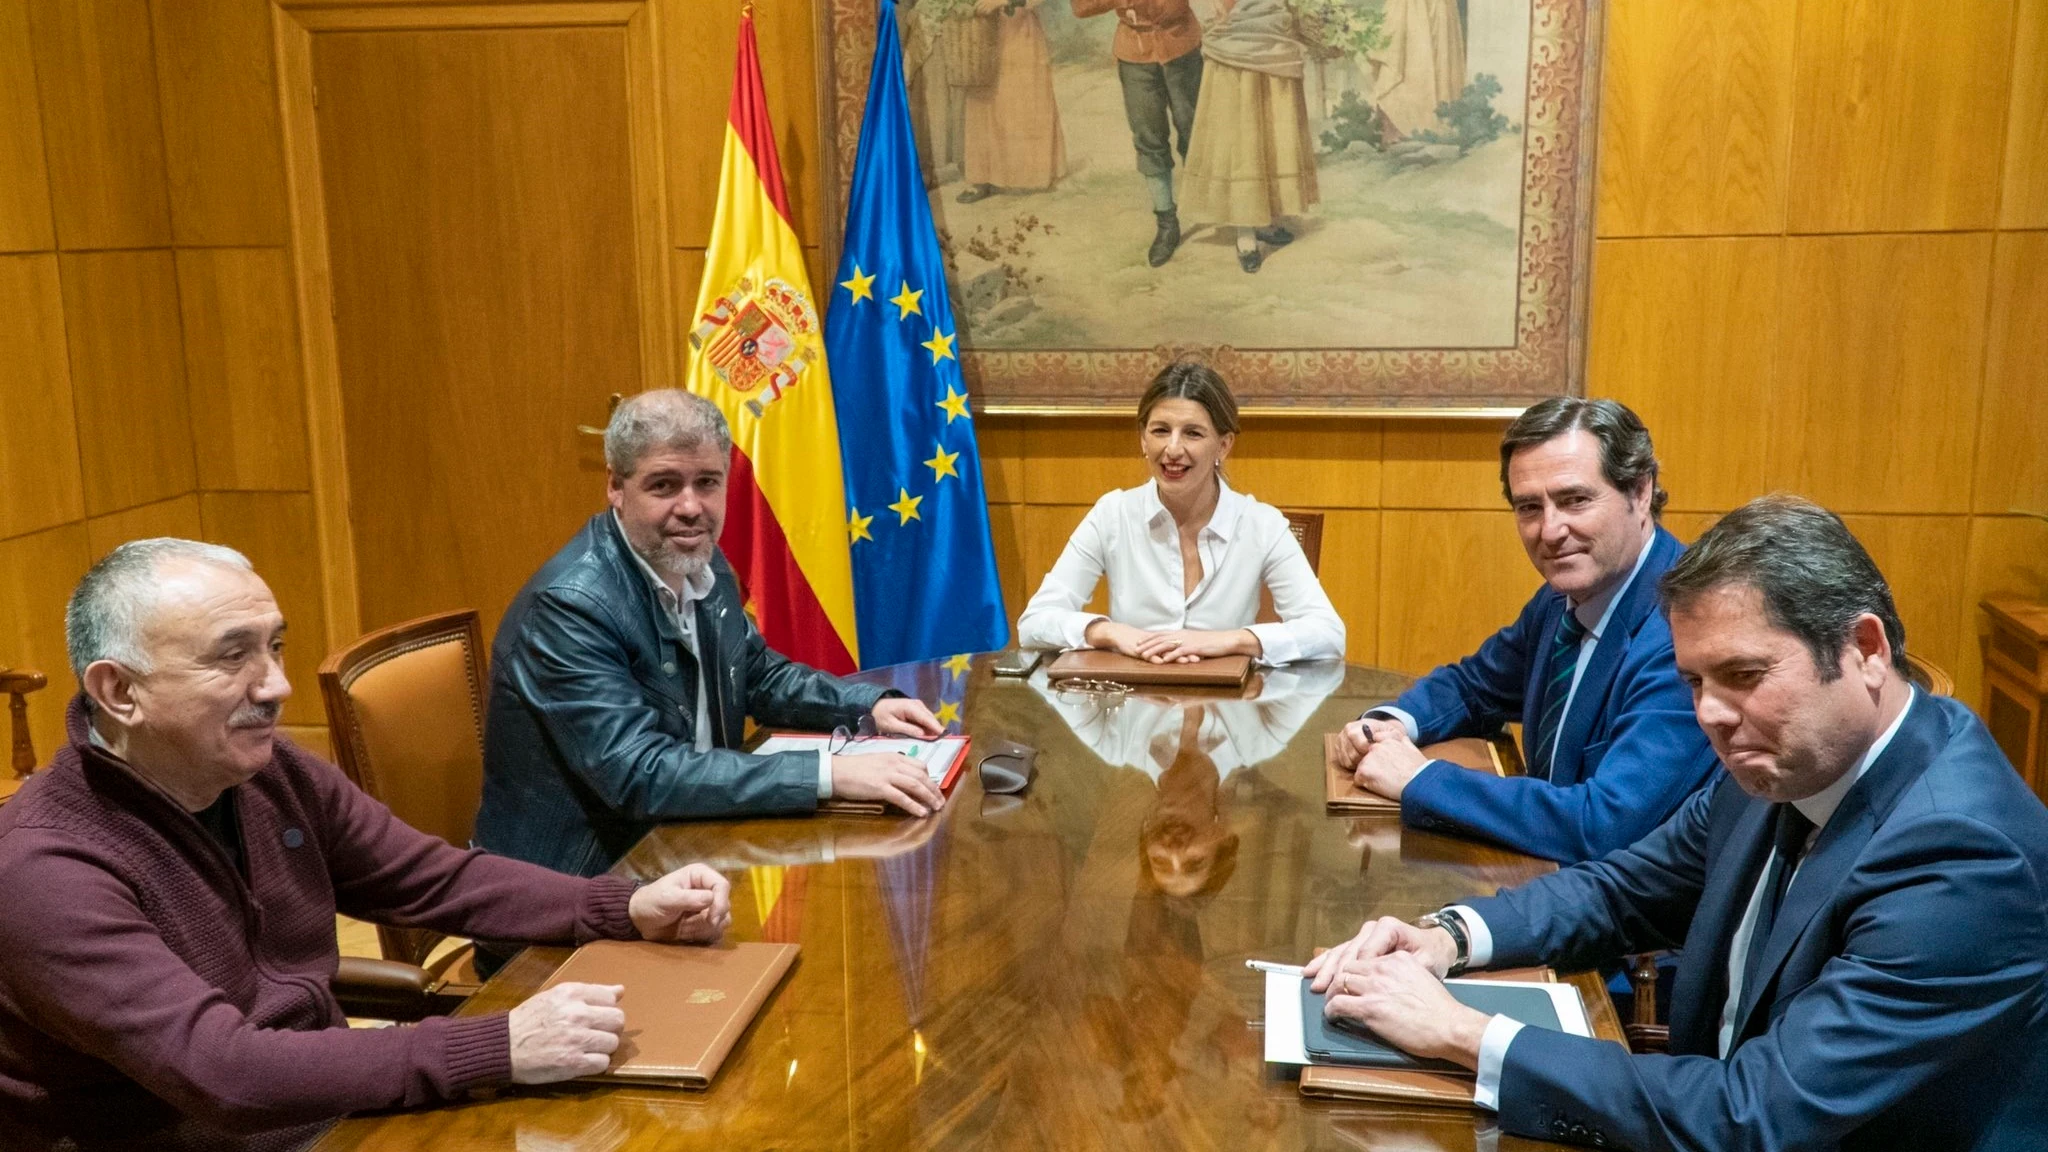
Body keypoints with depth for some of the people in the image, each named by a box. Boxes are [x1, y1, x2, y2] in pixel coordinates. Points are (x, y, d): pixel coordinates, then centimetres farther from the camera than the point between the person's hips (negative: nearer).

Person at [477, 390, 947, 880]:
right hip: (578, 879, -7)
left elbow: (759, 675, 16)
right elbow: (641, 775, -29)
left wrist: (870, 706, -2)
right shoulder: (571, 604, -22)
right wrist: (830, 772, -32)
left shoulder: (703, 565, 0)